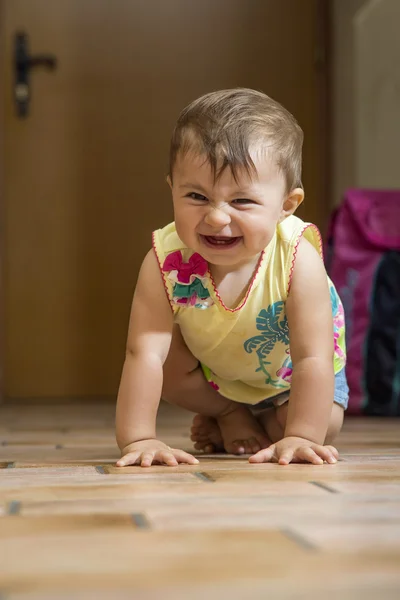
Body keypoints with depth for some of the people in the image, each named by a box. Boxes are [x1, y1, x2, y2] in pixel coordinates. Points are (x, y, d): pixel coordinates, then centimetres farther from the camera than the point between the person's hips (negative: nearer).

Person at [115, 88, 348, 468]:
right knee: (168, 359, -22)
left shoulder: (298, 261, -41)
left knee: (325, 425, -16)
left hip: (289, 372, -1)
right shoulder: (167, 261, -38)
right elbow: (144, 354, -40)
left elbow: (313, 358, -37)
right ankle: (228, 414, 6)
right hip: (214, 367, 2)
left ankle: (265, 422, 17)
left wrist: (300, 437, -41)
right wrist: (137, 440, -46)